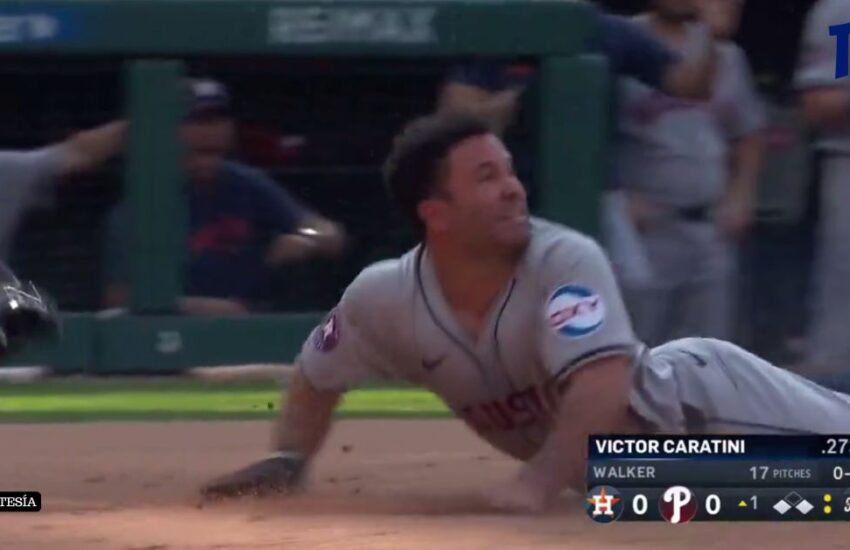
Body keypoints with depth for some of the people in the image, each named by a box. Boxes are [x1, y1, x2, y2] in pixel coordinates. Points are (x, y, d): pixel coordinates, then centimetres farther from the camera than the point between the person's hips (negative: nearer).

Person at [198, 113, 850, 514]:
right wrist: (287, 461, -11)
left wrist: (539, 484, -51)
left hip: (693, 393, -4)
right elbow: (318, 375, 3)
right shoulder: (387, 298, -16)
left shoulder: (566, 260, -32)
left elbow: (603, 387, -43)